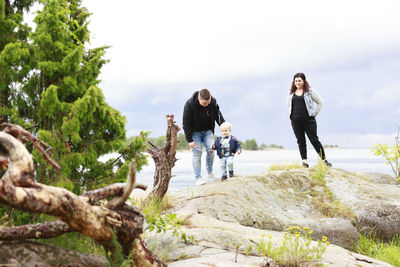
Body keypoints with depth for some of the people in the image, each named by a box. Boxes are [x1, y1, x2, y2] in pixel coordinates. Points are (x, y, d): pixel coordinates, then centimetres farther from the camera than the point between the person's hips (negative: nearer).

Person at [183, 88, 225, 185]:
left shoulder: (213, 102, -16)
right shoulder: (189, 104, -26)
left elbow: (219, 117, -1)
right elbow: (186, 123, -19)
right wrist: (189, 140, -20)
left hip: (207, 130, 3)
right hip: (195, 132, -3)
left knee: (211, 149, -12)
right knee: (197, 152, -9)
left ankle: (210, 172, 5)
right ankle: (198, 178, -6)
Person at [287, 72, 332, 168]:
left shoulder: (310, 91, 0)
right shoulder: (291, 93, 11)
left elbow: (319, 102, 6)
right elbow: (289, 105, 27)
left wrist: (315, 114, 2)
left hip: (308, 120, -4)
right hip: (296, 121, 4)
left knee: (314, 140, -4)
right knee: (301, 141, 4)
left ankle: (324, 160, 4)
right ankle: (305, 161, 7)